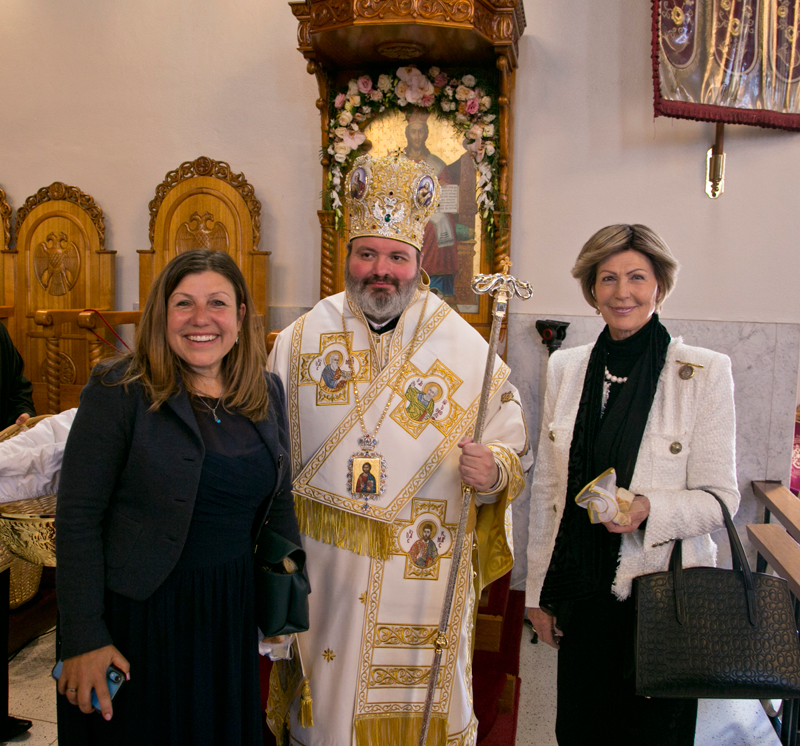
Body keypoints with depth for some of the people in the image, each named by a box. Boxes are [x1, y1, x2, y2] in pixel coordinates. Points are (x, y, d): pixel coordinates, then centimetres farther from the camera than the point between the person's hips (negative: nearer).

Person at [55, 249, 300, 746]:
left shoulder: (268, 393, 2)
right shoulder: (120, 392, -13)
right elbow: (78, 519, -14)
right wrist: (84, 639, -15)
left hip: (233, 614, 5)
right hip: (137, 614, -4)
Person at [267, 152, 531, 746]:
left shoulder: (465, 348, -3)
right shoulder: (301, 340, 1)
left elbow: (512, 448, -1)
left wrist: (494, 469, -22)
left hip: (422, 570, -1)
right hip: (320, 566, 1)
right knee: (322, 696, 15)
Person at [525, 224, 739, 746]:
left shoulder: (705, 372, -8)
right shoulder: (566, 368, 3)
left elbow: (721, 499, -6)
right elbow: (547, 489, 7)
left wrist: (649, 508, -26)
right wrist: (538, 591, 8)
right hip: (581, 592, 3)